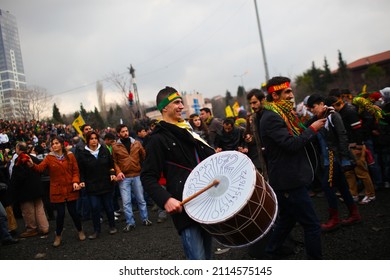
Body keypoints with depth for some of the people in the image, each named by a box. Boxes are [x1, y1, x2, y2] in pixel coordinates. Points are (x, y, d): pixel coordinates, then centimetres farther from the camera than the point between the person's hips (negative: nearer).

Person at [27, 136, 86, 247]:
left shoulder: (70, 156, 1)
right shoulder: (49, 157, -1)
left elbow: (75, 170, 2)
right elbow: (40, 168, -15)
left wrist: (75, 181, -13)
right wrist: (32, 165, -35)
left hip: (70, 189, 0)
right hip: (57, 190, 0)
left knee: (73, 211, 7)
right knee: (60, 213, 1)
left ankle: (80, 231, 30)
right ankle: (58, 236, 22)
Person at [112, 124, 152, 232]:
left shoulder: (137, 143, 3)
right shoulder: (115, 146, -1)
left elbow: (144, 157, 5)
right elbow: (114, 161, 1)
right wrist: (118, 172, -12)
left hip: (137, 176, 1)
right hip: (124, 178, -1)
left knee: (141, 199, 11)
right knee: (126, 202, 2)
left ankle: (145, 219, 26)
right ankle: (130, 223, 15)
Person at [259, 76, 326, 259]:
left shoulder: (282, 114, 15)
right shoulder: (271, 117, -17)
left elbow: (299, 139, 16)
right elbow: (291, 143, -26)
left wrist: (316, 120, 6)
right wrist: (312, 129, -14)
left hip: (289, 179, 11)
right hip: (289, 181, -11)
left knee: (286, 220, 21)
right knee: (312, 225, -3)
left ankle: (269, 255, 33)